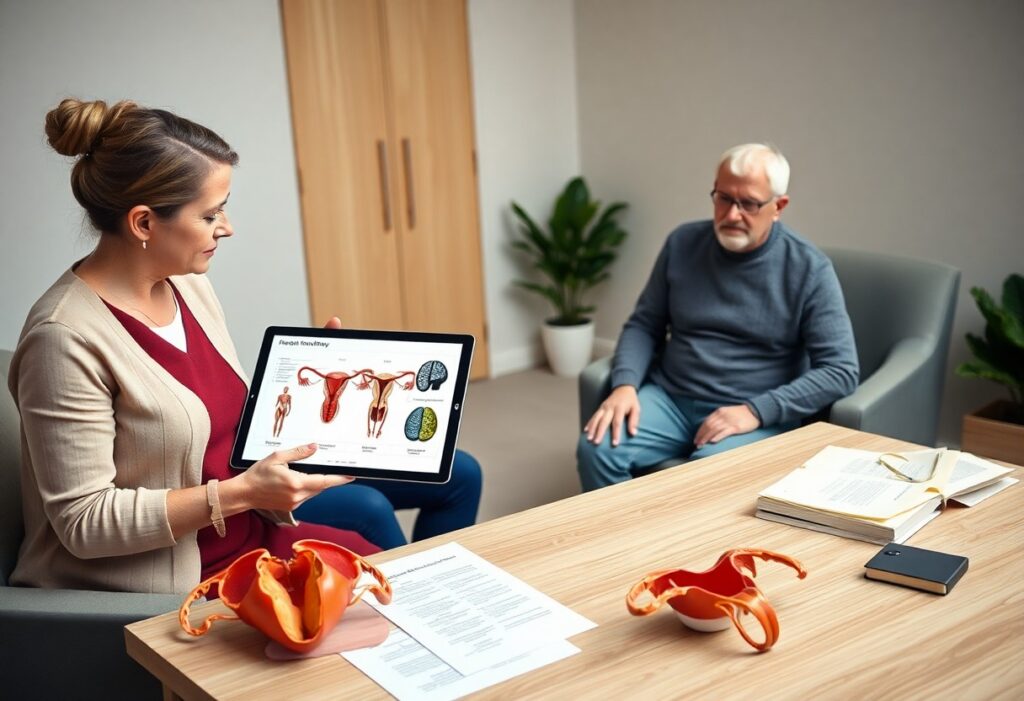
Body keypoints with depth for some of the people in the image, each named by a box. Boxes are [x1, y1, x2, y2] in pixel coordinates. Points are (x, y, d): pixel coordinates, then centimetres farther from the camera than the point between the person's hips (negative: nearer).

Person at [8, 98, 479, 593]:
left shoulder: (187, 284, 2)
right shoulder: (66, 339, -22)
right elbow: (83, 522, -21)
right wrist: (243, 492, -25)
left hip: (242, 533, 7)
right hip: (159, 582, -7)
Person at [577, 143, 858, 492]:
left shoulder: (809, 269, -7)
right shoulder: (682, 244, 4)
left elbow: (840, 370, -10)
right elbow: (644, 324, 11)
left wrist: (756, 411, -19)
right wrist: (625, 384, -9)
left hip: (757, 417, -3)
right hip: (670, 399, 4)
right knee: (596, 449, -24)